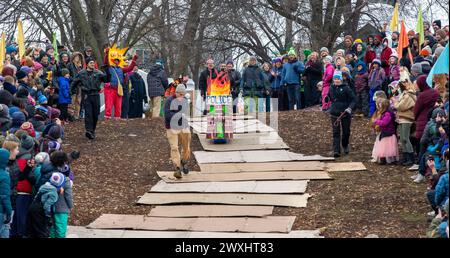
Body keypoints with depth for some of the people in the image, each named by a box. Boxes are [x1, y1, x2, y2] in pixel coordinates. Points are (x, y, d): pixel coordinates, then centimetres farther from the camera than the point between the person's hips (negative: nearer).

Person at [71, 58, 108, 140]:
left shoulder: (98, 73, 5)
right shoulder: (82, 73, 5)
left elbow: (106, 79, -9)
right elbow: (74, 83, 15)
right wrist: (74, 92, 12)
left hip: (95, 95, 2)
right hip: (86, 95, -2)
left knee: (95, 114, 6)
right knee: (88, 114, -11)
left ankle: (93, 130, 21)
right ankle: (89, 131, -17)